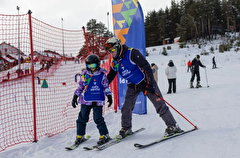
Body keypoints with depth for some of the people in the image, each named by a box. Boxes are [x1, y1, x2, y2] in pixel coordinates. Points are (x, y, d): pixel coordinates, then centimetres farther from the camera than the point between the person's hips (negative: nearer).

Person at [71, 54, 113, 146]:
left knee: (98, 118, -6)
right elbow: (80, 87, 12)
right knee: (82, 118, 7)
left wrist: (109, 96, 5)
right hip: (86, 100, 3)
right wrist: (75, 97, 11)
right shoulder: (84, 75, 4)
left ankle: (104, 135, 7)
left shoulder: (102, 75, 1)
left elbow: (106, 86, 10)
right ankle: (80, 135, 21)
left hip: (98, 100, -2)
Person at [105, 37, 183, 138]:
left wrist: (150, 84, -29)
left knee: (159, 104, -9)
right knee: (126, 108, 2)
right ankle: (126, 128, 23)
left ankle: (173, 126, -1)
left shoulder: (132, 53, -22)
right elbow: (109, 77, 15)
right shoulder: (114, 63, -1)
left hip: (145, 82, -6)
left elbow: (146, 67, -25)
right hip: (132, 86, 6)